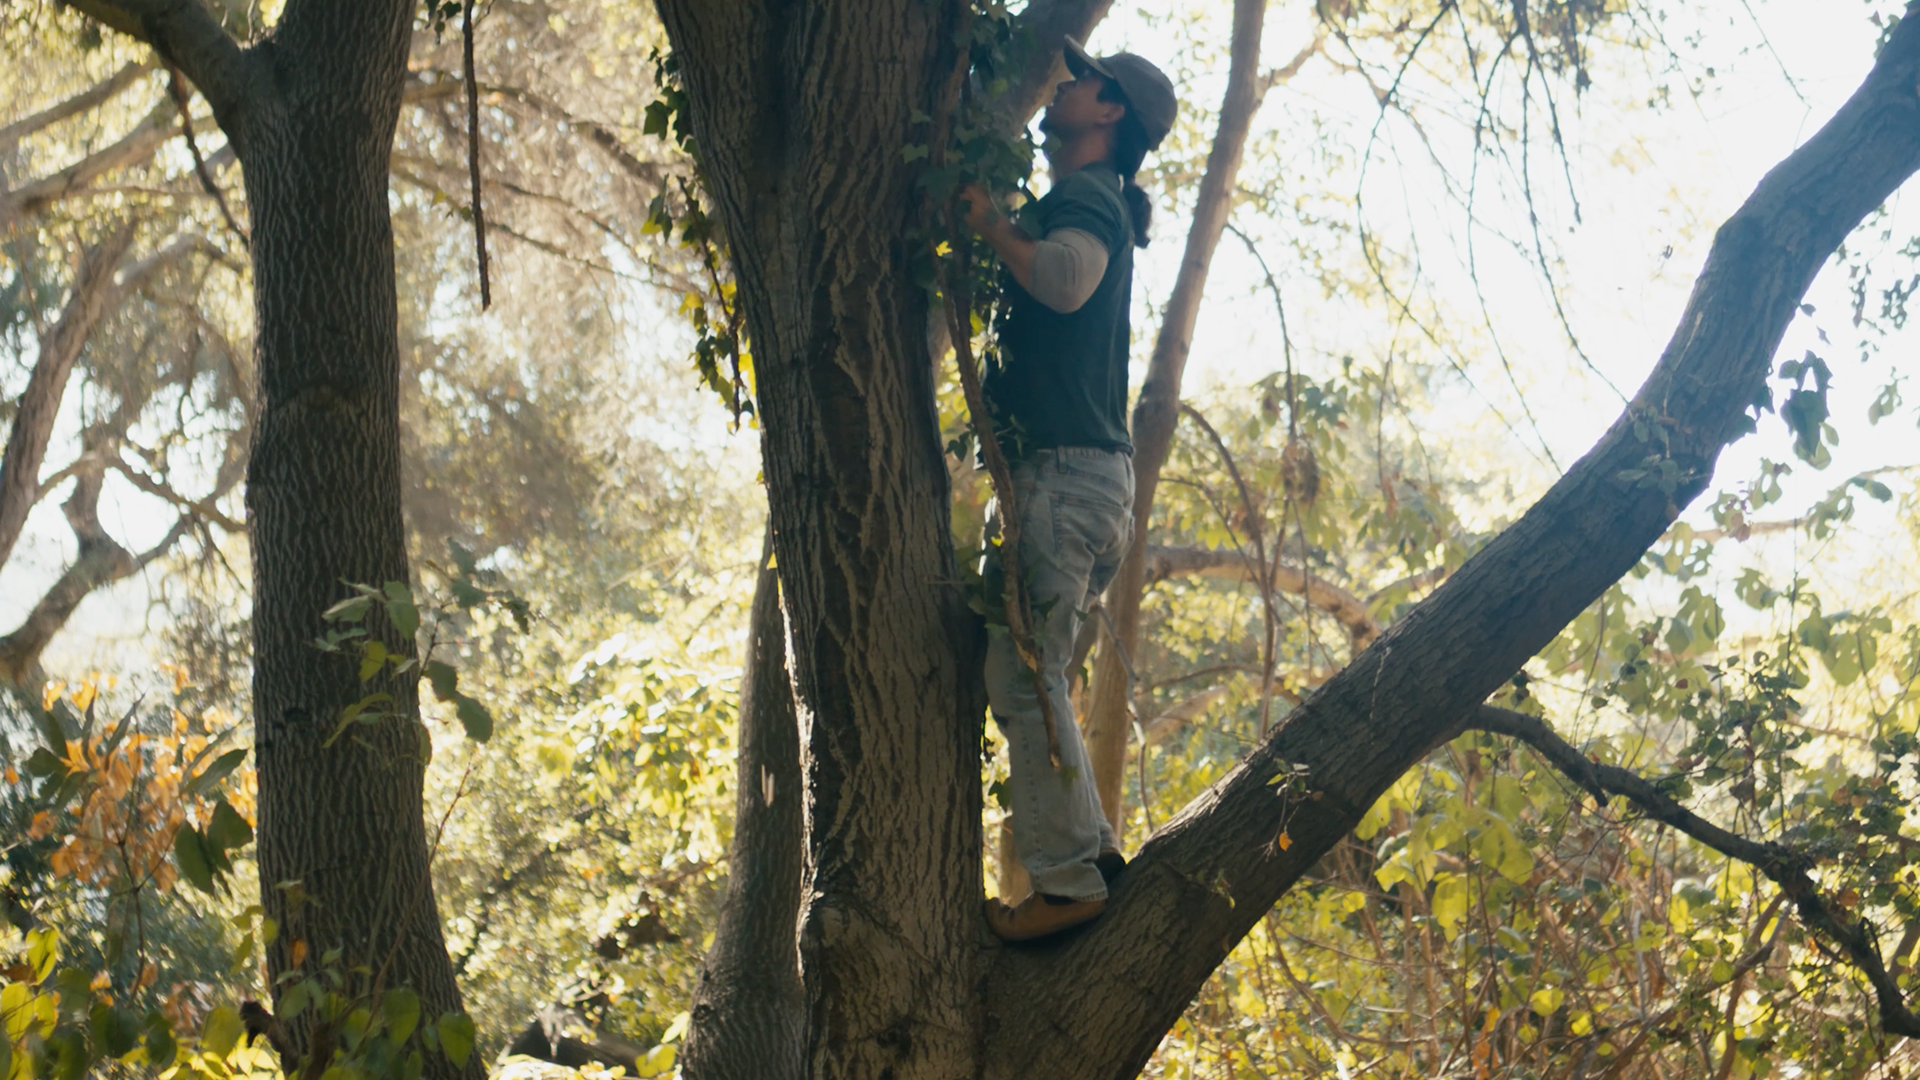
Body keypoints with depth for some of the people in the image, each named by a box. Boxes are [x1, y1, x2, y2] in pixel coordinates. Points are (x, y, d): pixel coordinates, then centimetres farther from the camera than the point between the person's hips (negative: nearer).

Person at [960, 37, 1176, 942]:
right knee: (1023, 672, 13)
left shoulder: (1087, 199, -8)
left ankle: (1066, 878, -13)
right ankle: (1089, 844, 14)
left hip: (1068, 470, -10)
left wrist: (991, 225, -15)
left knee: (1023, 673, -13)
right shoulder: (1092, 203, 24)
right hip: (1075, 473, 10)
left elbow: (1065, 279, -30)